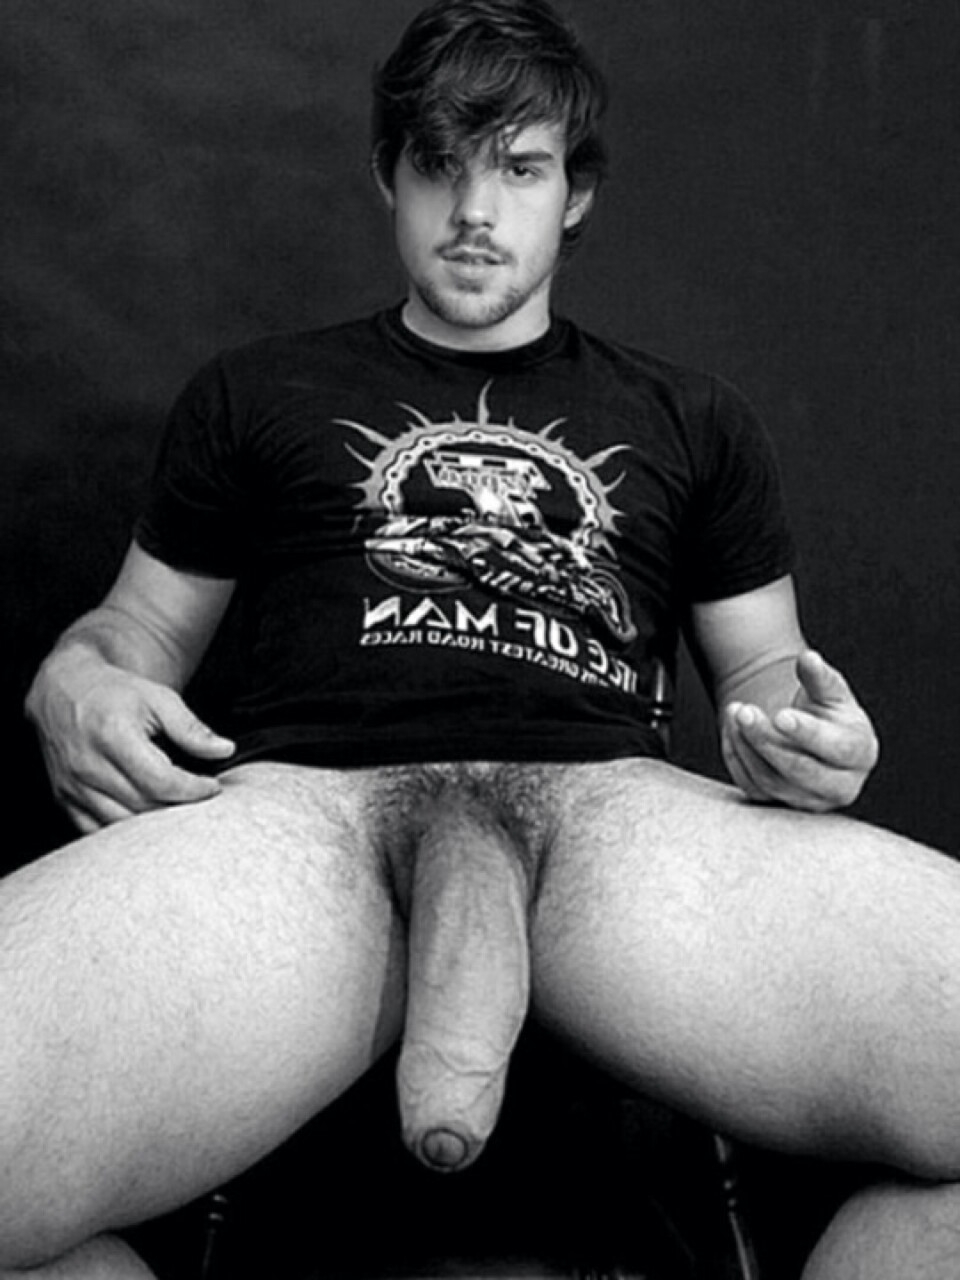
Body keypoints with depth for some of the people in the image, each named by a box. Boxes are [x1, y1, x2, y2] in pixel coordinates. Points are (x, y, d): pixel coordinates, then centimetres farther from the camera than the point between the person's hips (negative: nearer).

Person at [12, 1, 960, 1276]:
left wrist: (808, 735, -1)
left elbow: (761, 665, 24)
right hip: (301, 794, 1)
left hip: (613, 800, 0)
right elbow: (145, 622, 25)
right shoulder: (254, 393, 25)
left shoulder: (693, 420, 26)